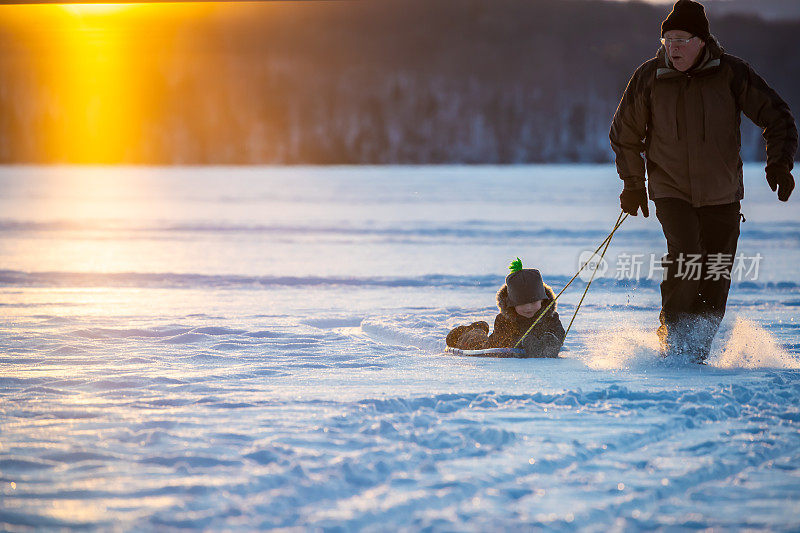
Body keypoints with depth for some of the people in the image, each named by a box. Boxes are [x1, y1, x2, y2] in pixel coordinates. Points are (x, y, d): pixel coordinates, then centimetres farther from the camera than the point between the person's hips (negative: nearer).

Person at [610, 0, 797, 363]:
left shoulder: (731, 73, -8)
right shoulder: (649, 77, -6)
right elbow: (625, 133, 10)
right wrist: (633, 183, 8)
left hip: (722, 195, 1)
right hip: (670, 191, -1)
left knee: (715, 280, 1)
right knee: (685, 255, -25)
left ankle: (696, 354, 17)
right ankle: (672, 339, -11)